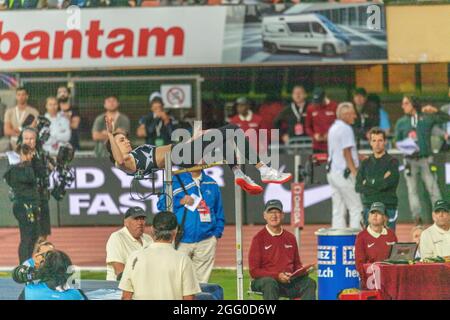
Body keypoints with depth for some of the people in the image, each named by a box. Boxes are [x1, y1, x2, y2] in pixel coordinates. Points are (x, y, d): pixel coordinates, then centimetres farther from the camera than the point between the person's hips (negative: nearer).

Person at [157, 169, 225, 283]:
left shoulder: (211, 184, 14)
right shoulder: (175, 180, 2)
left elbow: (219, 212, 17)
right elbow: (161, 204, 1)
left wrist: (217, 233, 6)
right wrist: (181, 201, -13)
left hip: (206, 241, 3)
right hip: (181, 241, -3)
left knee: (202, 282, 3)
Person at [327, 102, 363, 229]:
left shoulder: (333, 128, 16)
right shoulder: (345, 128, -11)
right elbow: (346, 153, -15)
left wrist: (358, 157, 18)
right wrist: (355, 172, -15)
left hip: (332, 171, 9)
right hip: (344, 173, -9)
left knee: (338, 210, 9)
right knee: (356, 208, -6)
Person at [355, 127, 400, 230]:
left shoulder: (392, 162, 1)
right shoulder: (365, 163, 13)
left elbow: (388, 183, -13)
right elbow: (358, 187, 3)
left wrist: (368, 183, 0)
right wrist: (381, 182, -6)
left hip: (388, 208, -3)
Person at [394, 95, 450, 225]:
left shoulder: (427, 118, 5)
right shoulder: (401, 122, 10)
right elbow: (397, 141, 14)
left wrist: (435, 111, -13)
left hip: (425, 159, -1)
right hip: (410, 160, 1)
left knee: (433, 188, -5)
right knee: (412, 189, -3)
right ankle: (417, 217, -1)